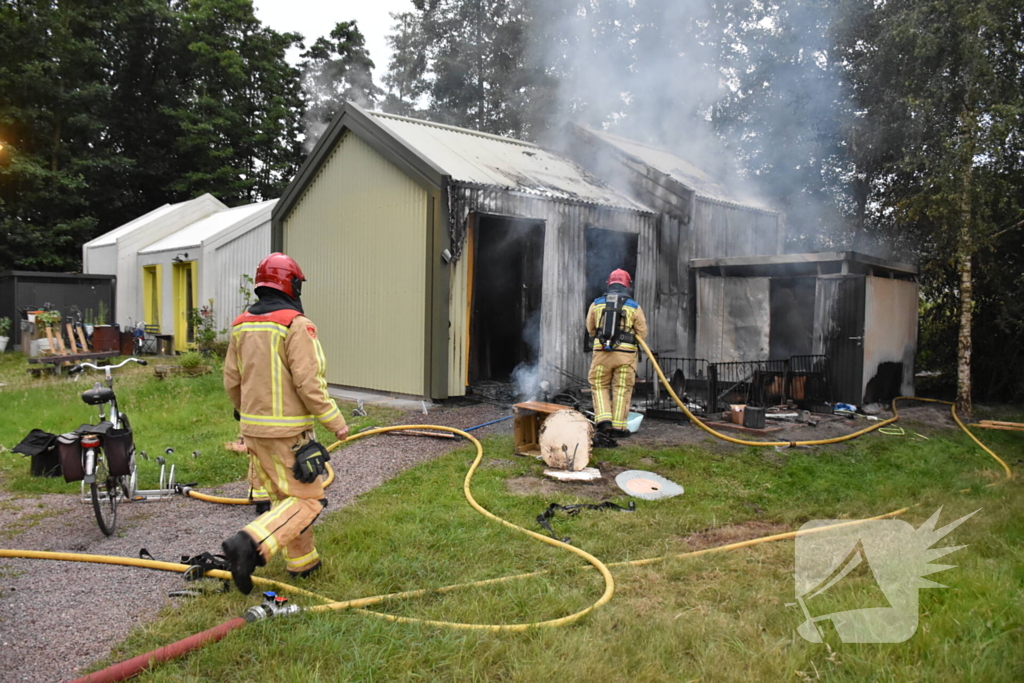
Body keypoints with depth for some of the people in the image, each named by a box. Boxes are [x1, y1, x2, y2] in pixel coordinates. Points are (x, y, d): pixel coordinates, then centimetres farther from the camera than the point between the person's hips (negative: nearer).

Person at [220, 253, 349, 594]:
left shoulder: (241, 326, 8)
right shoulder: (296, 325, -15)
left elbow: (231, 381, 13)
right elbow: (308, 383, -19)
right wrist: (335, 420, -9)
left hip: (253, 428, 8)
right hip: (287, 432, -8)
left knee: (283, 497, 19)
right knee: (306, 499, -1)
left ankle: (302, 561, 28)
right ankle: (249, 545, -17)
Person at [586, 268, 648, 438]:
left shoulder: (596, 304, 5)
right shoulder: (634, 307, 0)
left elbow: (590, 329, 14)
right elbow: (642, 333, 5)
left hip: (601, 352, 1)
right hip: (625, 354, -1)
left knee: (600, 386, 13)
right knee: (621, 389, 5)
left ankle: (603, 420, -1)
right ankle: (618, 426, 6)